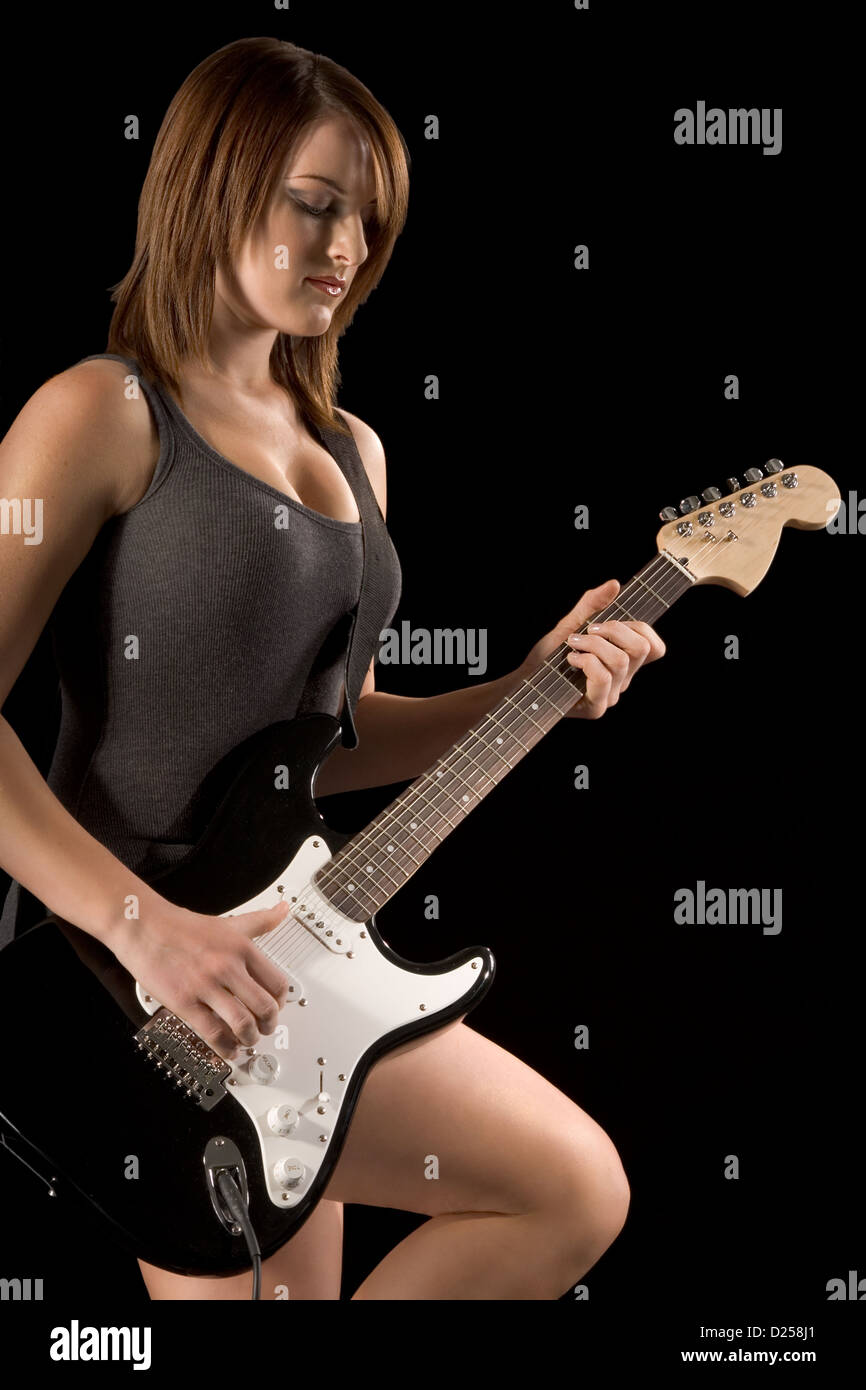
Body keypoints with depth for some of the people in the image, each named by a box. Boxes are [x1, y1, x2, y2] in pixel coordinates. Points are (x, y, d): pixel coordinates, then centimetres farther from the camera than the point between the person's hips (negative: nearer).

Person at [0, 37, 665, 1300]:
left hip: (266, 951, 8)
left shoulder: (350, 450, 15)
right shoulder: (103, 416, -9)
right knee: (575, 1191, -9)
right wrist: (146, 926, -25)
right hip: (131, 963, -8)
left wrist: (530, 690, 2)